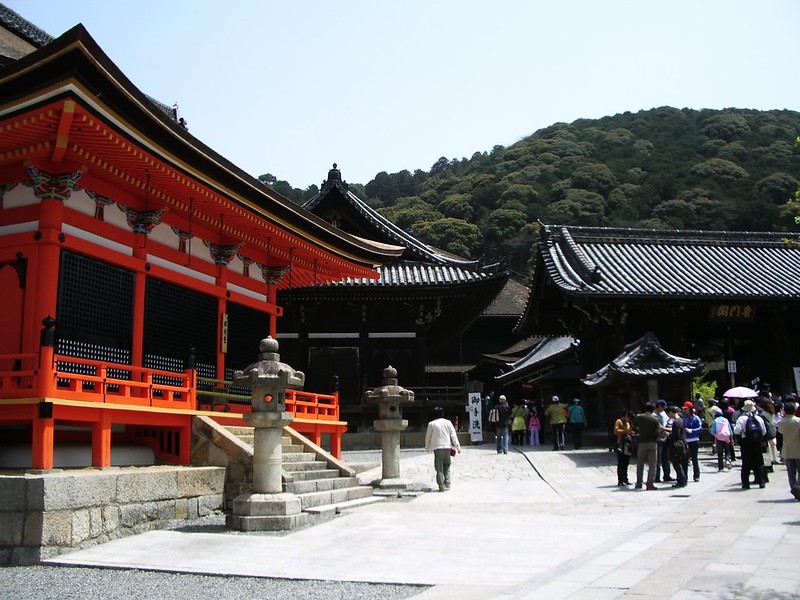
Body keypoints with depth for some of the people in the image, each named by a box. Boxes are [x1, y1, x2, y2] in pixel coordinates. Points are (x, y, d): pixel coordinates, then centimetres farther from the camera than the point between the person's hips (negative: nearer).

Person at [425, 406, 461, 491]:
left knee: (439, 468, 1)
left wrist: (427, 447, 24)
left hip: (437, 448, -2)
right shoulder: (448, 422, 6)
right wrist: (457, 446, 8)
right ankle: (447, 484, 9)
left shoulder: (431, 424, 1)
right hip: (447, 446, 2)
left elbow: (428, 437, 9)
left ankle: (441, 486, -2)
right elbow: (453, 435, 5)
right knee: (446, 465, 17)